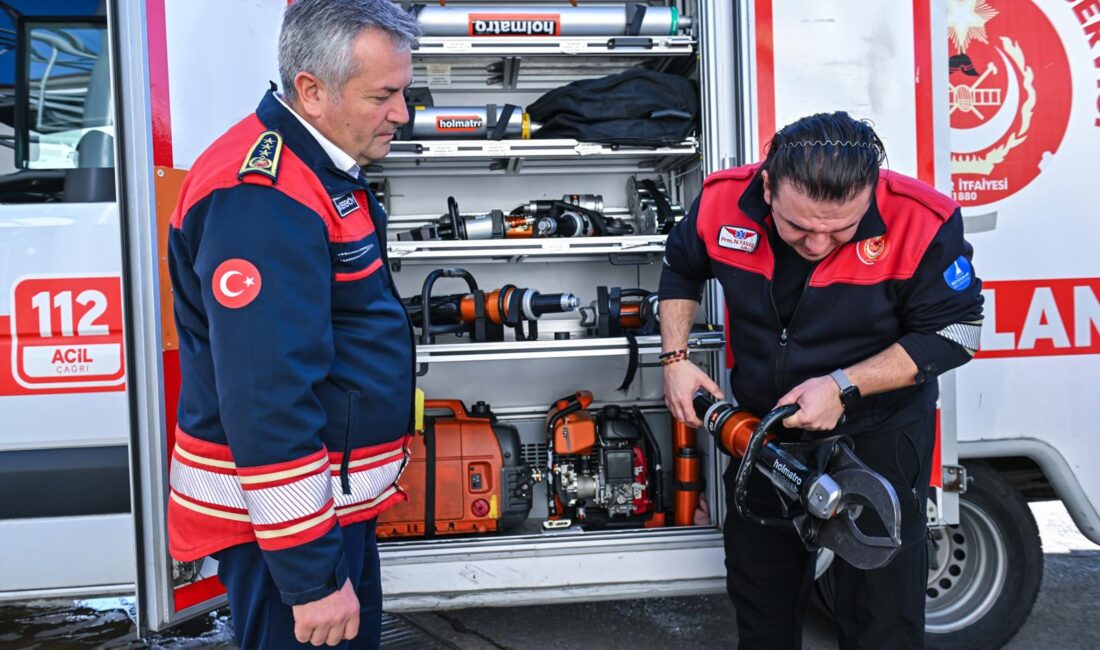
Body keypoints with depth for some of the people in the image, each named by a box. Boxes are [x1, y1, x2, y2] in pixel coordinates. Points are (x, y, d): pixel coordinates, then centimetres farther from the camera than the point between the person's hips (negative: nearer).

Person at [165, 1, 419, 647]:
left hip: (338, 499, 10)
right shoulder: (263, 199, -25)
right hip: (286, 522, -10)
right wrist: (313, 576, -25)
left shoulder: (321, 168, 9)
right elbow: (267, 401, -29)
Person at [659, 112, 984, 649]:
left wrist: (842, 387, -27)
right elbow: (680, 271, 2)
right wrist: (676, 359, -8)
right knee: (759, 592, 21)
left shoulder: (923, 222, -28)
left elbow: (954, 332, -17)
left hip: (879, 436, -3)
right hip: (761, 424, 3)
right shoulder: (723, 201, -19)